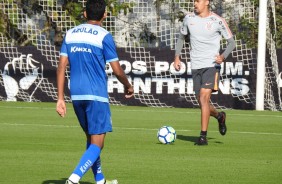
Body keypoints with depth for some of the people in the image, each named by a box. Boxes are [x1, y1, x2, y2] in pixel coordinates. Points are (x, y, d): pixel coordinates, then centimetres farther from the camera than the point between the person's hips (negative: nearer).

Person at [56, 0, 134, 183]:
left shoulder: (70, 34, 9)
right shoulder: (104, 36, -7)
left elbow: (62, 67, 4)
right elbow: (117, 70, -7)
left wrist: (61, 98, 6)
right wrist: (128, 86, 12)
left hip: (76, 95, 6)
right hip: (97, 96, -6)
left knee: (91, 138, 21)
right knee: (97, 144, -5)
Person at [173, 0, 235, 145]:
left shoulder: (217, 21, -6)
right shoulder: (189, 18, 5)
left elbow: (231, 42, 1)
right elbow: (181, 37, 19)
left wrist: (223, 56, -17)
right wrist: (177, 56, 6)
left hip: (212, 65, -5)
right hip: (196, 66, 5)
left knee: (204, 97, -18)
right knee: (202, 103, 7)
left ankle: (203, 136, -14)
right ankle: (220, 117, 39)